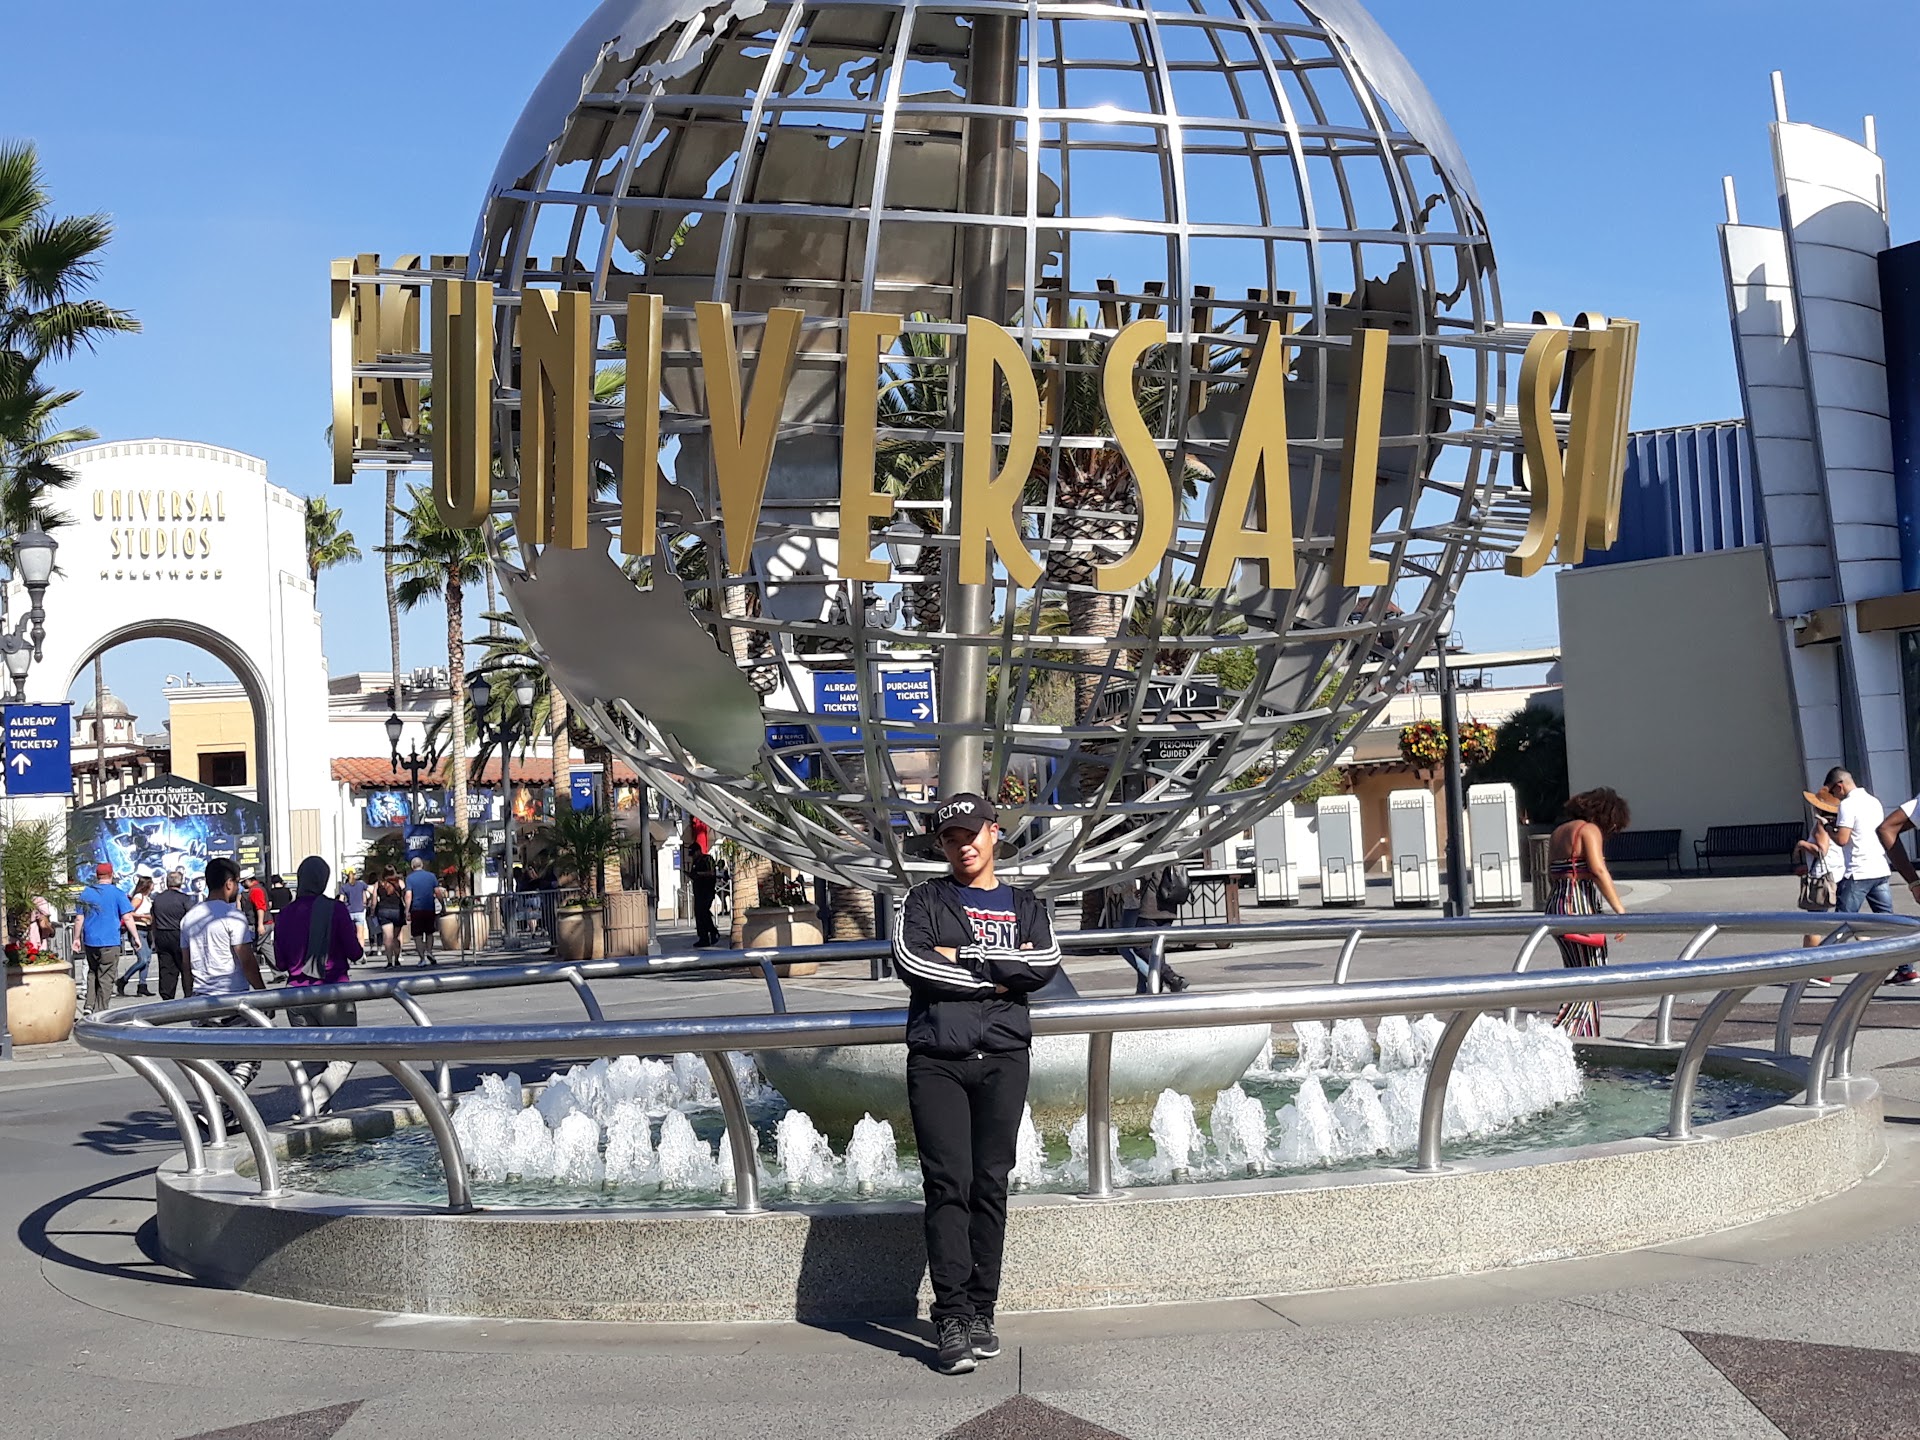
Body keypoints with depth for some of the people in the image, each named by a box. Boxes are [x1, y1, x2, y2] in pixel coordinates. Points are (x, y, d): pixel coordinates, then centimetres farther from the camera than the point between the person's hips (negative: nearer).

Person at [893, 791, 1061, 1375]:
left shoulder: (1027, 908, 18)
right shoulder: (924, 901, 13)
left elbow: (1045, 964, -3)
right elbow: (909, 960, -7)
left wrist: (962, 957, -7)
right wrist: (999, 974, -6)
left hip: (1002, 1059, 2)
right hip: (935, 1060, -2)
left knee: (991, 1185, 0)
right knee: (948, 1185, -9)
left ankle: (980, 1312, 5)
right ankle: (952, 1319, -9)